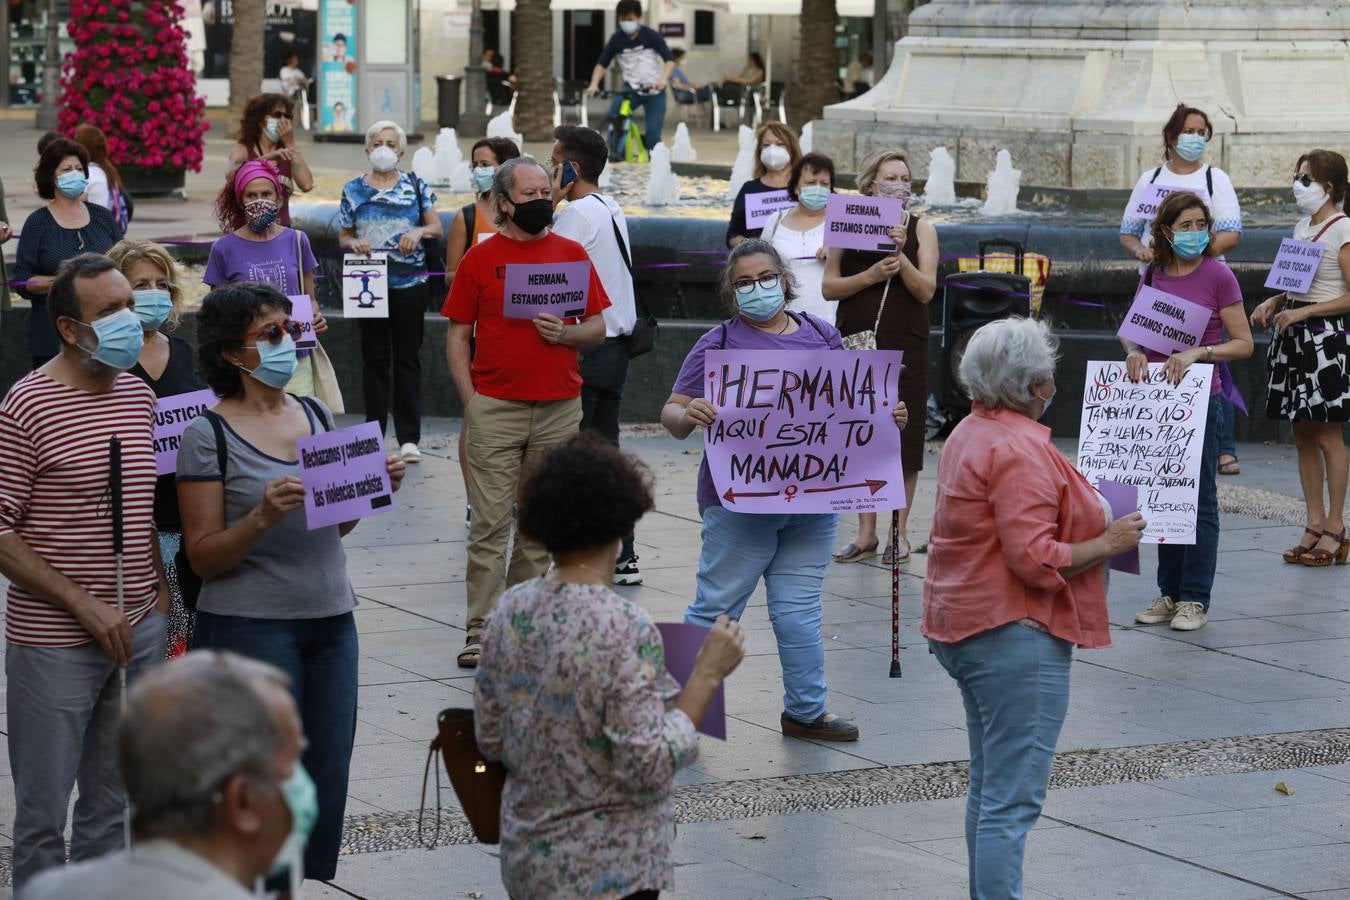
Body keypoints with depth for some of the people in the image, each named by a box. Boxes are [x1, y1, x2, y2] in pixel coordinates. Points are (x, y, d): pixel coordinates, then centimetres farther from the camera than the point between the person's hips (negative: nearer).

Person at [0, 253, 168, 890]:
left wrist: (160, 588, 9)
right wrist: (86, 606, -16)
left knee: (113, 808, 14)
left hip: (140, 632, 6)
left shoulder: (139, 396, 9)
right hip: (55, 642, -6)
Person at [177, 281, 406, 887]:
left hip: (331, 622, 6)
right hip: (251, 627, -6)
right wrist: (263, 516, -25)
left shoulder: (316, 415, 9)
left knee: (328, 780, 7)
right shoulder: (209, 435, -8)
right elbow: (204, 556, -9)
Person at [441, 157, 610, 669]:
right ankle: (482, 629, -4)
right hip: (496, 409, -2)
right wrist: (470, 401, -4)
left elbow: (598, 328, 12)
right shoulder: (480, 258, 3)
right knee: (490, 523, -5)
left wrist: (566, 333, -10)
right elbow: (458, 335, 4)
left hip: (560, 409, 3)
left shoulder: (572, 254, 9)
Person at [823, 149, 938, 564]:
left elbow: (926, 291, -4)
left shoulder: (921, 229, 4)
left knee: (904, 436, -1)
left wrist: (900, 255, -18)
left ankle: (899, 533, 8)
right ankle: (866, 533, 10)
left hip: (905, 346, -1)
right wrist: (871, 275, -15)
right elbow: (829, 287, 0)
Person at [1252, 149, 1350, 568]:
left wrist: (1302, 312, -19)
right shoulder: (1302, 227, 14)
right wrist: (1275, 302, 4)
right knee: (1303, 435, 8)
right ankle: (1315, 524, 14)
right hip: (1295, 335, 8)